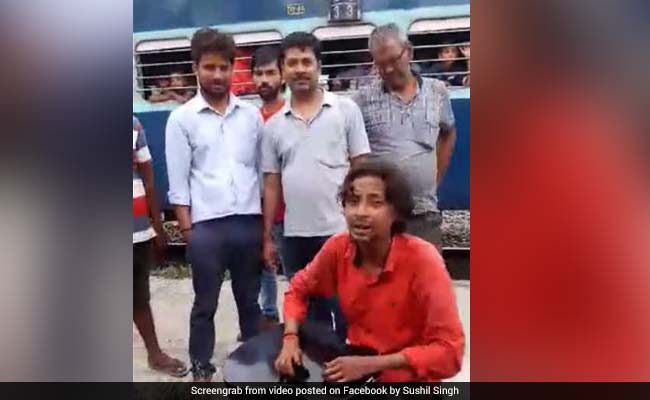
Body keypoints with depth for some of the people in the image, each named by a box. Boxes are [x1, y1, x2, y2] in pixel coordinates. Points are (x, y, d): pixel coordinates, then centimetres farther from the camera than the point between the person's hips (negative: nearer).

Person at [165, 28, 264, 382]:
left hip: (249, 222, 3)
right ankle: (202, 370, 26)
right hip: (206, 225, -2)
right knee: (205, 305, 10)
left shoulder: (251, 115, 7)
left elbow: (263, 169, 9)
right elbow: (178, 182, -2)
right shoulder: (182, 119, 0)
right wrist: (187, 229, -6)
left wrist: (269, 223, 6)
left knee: (249, 300, 15)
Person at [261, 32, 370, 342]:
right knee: (310, 315, 16)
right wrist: (267, 238, 8)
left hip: (340, 231, -3)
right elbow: (271, 185, 9)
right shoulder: (273, 125, 7)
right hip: (295, 236, 3)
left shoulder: (346, 110, 0)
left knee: (346, 314, 6)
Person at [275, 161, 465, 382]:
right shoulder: (338, 248, -11)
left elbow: (449, 351, -23)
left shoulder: (422, 260, -24)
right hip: (355, 374, 4)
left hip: (408, 379, -4)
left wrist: (371, 364, -26)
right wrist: (290, 340, -9)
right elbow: (298, 289, 7)